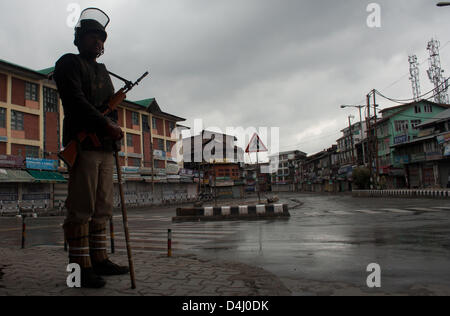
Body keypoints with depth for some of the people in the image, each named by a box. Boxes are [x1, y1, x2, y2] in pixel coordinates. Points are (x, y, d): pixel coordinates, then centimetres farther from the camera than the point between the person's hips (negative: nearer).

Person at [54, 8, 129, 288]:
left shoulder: (103, 71, 27)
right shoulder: (69, 63, 4)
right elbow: (75, 100, -11)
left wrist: (114, 131, 4)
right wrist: (105, 124, -17)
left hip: (106, 148, 8)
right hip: (83, 146, -7)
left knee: (102, 208, 7)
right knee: (81, 208, -8)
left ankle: (99, 259, 14)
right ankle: (81, 267, -4)